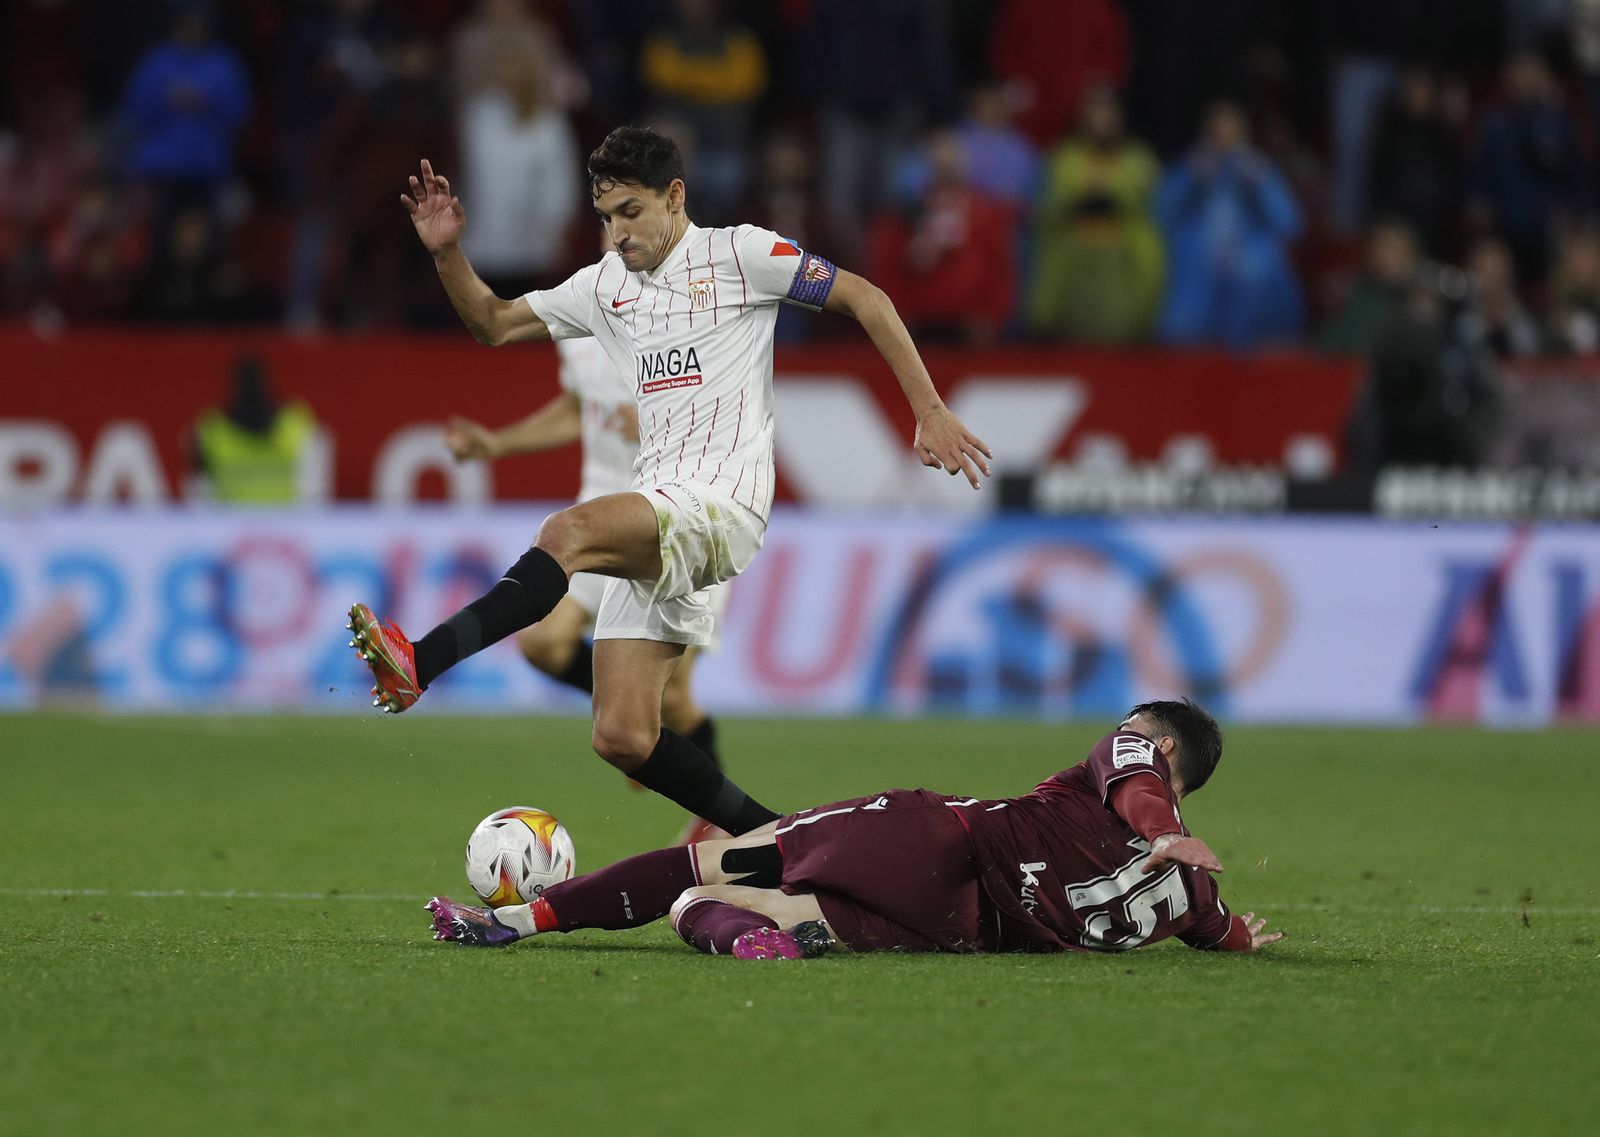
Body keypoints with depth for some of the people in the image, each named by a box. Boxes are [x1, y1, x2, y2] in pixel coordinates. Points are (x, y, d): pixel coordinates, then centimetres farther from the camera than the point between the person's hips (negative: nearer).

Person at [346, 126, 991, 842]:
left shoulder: (739, 253, 2)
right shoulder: (606, 285, 19)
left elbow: (863, 298, 3)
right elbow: (494, 325, 25)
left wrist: (930, 412, -3)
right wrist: (447, 252, 7)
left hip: (723, 505, -8)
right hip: (653, 526, 8)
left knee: (569, 531, -35)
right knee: (623, 740, -3)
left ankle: (419, 665, -49)